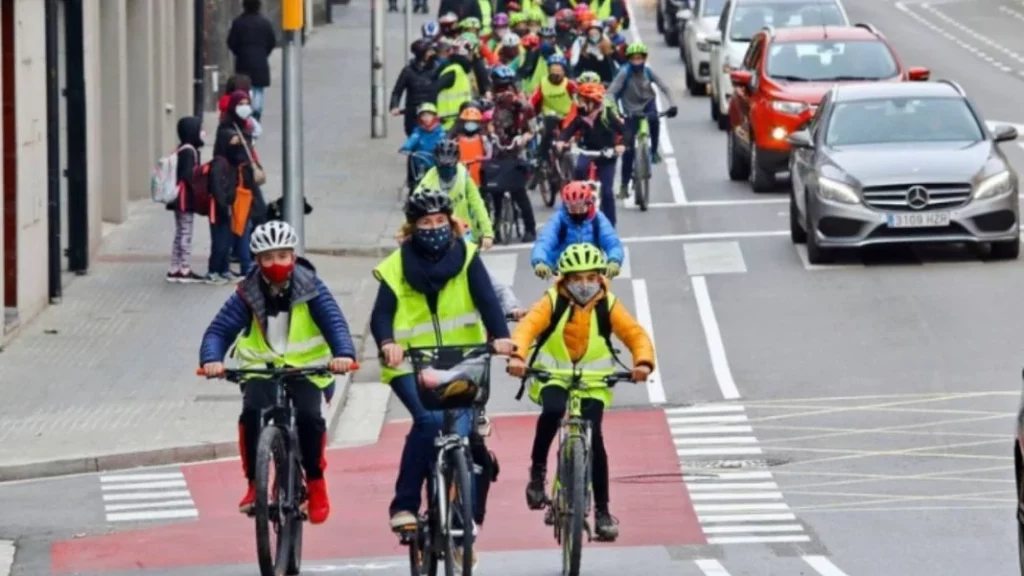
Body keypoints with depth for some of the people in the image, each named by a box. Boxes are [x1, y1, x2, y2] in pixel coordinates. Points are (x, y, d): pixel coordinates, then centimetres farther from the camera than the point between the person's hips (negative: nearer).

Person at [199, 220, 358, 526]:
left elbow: (334, 322, -21)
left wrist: (344, 354, -41)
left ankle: (315, 482, -4)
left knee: (309, 416, -28)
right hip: (261, 367, 1)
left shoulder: (310, 289, -9)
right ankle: (254, 484, -14)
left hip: (305, 367, -1)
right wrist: (211, 360, -36)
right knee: (252, 412, -29)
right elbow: (219, 330, -14)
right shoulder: (248, 294, -8)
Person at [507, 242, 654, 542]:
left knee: (593, 438, -15)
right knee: (553, 411, -34)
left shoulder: (608, 306, -6)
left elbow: (636, 335, -12)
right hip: (552, 377, -1)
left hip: (592, 383, 1)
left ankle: (602, 510, -3)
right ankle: (537, 471, -13)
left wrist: (643, 362, -33)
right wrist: (517, 355, -44)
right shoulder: (552, 302, -10)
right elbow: (527, 327, -24)